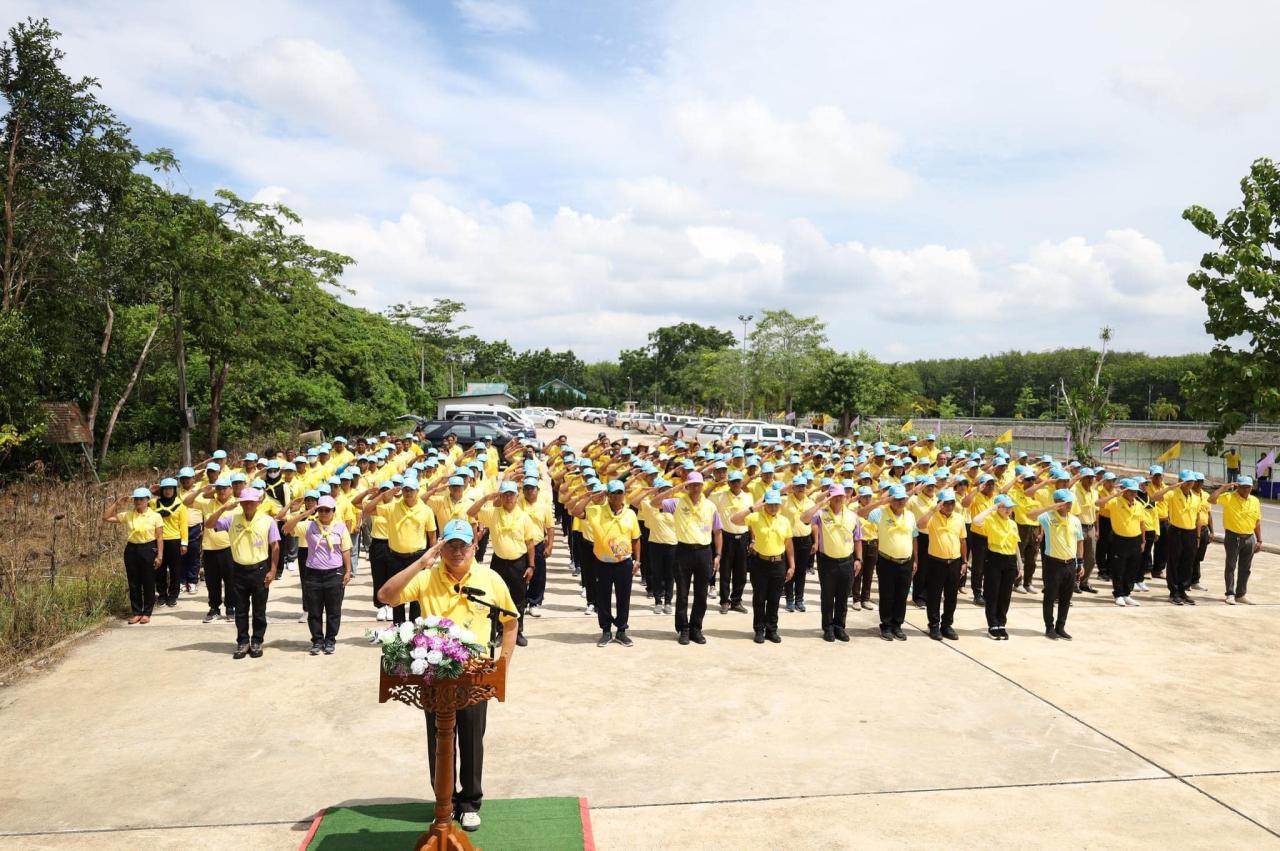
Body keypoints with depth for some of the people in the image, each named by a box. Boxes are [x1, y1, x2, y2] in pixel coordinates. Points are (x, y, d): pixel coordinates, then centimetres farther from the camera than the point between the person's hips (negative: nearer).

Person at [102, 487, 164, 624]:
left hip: (148, 550, -3)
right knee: (133, 583, 8)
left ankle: (147, 613, 14)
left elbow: (160, 537, -3)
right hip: (131, 550, 3)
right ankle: (136, 612, 18)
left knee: (148, 583, 3)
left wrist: (159, 556, -8)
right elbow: (106, 518, 4)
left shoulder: (155, 516, -3)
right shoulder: (127, 515, 5)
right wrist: (116, 503, -3)